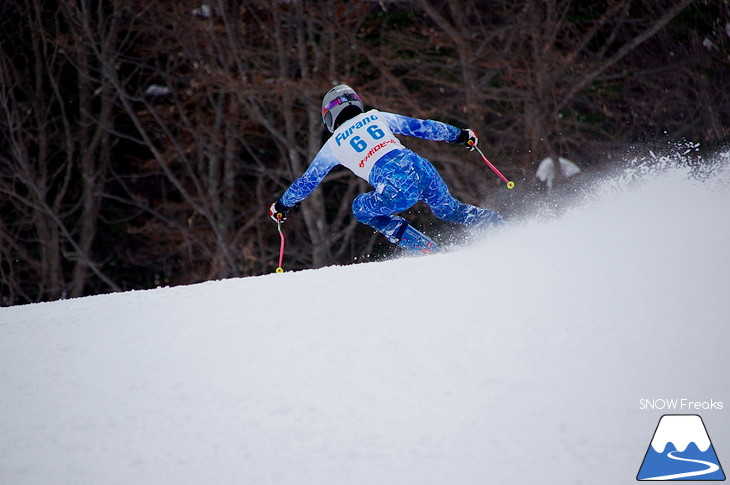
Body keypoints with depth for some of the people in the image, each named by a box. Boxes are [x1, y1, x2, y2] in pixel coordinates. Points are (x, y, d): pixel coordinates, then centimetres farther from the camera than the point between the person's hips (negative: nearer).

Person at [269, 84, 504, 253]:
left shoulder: (334, 144, 16)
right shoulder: (376, 117, 21)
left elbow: (308, 180, 28)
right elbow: (420, 127, 20)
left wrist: (283, 205, 43)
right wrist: (460, 135, 32)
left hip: (397, 190, -5)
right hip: (421, 168, 5)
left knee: (361, 209, 23)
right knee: (448, 209, 30)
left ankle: (426, 248, 11)